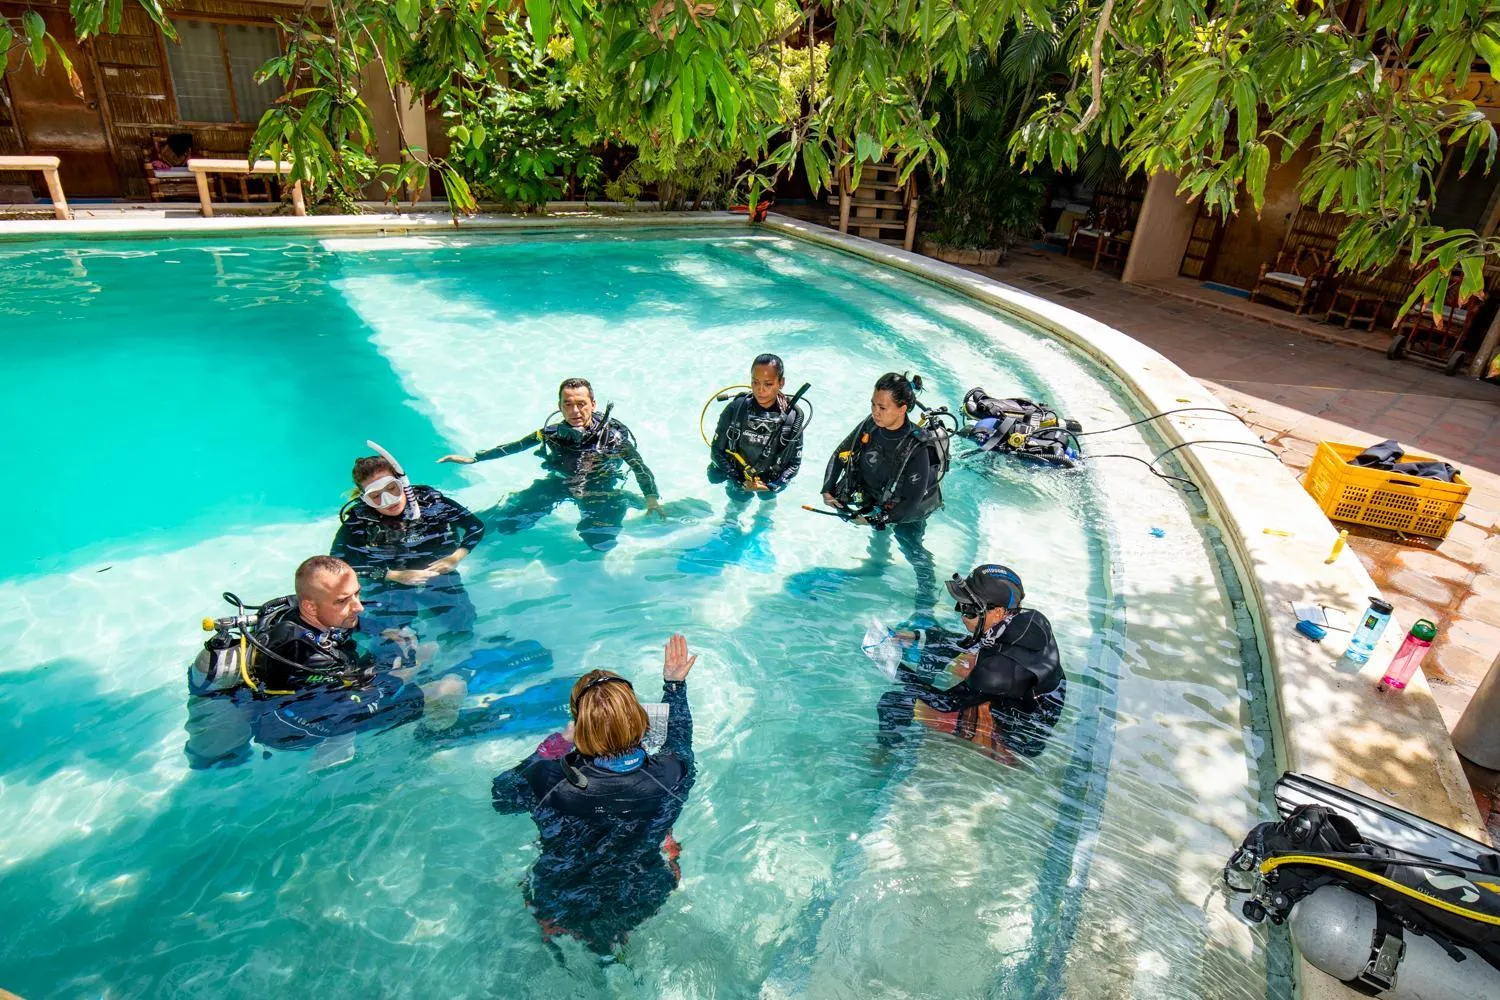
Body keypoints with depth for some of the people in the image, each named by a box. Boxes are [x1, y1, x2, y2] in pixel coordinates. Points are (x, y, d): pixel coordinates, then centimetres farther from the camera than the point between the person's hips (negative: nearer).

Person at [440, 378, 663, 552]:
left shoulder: (613, 436, -22)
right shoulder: (553, 433, -13)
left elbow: (640, 467, -20)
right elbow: (515, 446, 0)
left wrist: (652, 498, -36)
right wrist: (473, 458, 2)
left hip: (599, 488, -2)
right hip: (559, 482, 3)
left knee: (601, 543, -26)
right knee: (505, 524, -6)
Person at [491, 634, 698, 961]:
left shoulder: (547, 782, -33)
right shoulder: (670, 775, -29)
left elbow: (498, 795, -9)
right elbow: (680, 742, -3)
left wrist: (557, 742, -7)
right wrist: (674, 684, 4)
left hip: (562, 912, 0)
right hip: (641, 906, 0)